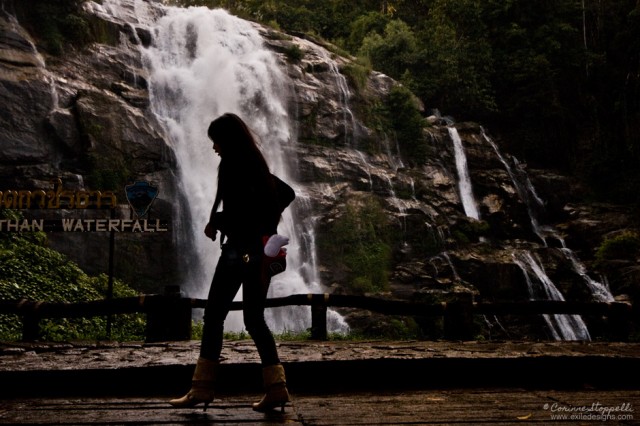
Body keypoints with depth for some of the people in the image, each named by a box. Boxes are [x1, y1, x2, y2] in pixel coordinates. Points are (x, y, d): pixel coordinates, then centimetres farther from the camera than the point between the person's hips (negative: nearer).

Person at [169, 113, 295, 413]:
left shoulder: (233, 166, -10)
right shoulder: (256, 165, 16)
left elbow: (238, 207, -22)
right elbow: (287, 194, 25)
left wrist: (215, 222, -6)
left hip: (241, 249, -9)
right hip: (261, 249, 9)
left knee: (214, 315, -1)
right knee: (254, 319, 10)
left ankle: (202, 388, 3)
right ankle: (276, 388, 5)